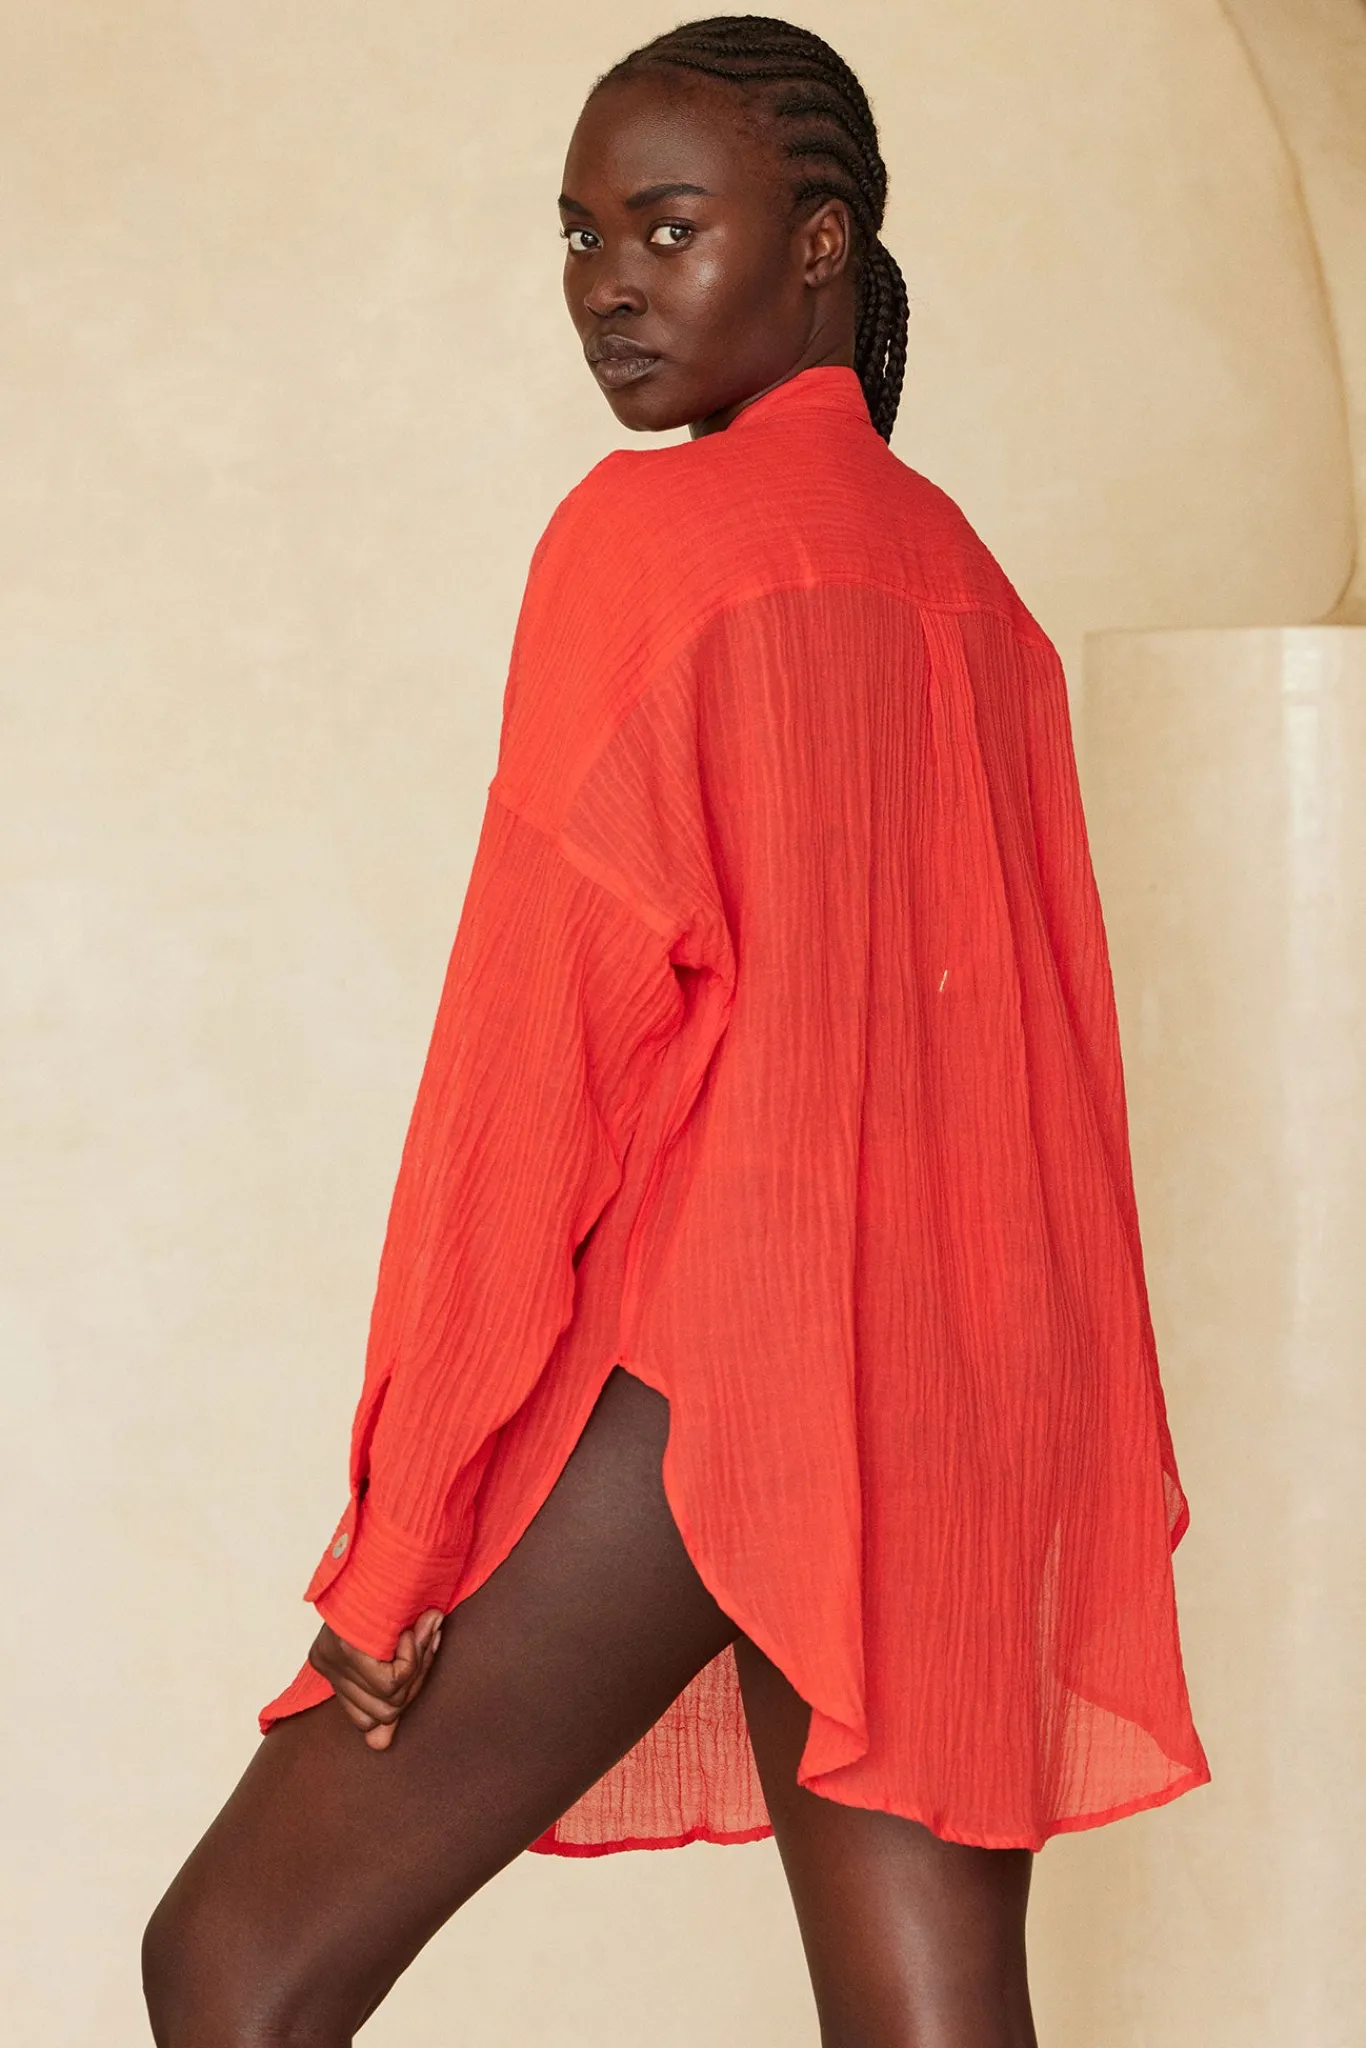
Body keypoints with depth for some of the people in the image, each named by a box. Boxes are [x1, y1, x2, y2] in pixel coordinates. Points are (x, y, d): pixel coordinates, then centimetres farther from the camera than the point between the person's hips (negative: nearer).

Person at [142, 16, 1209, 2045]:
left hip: (691, 1361, -8)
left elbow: (549, 1022, -12)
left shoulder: (650, 538, -7)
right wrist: (1062, 1463, 21)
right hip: (959, 1401, 8)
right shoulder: (962, 577, 15)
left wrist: (401, 1524, -10)